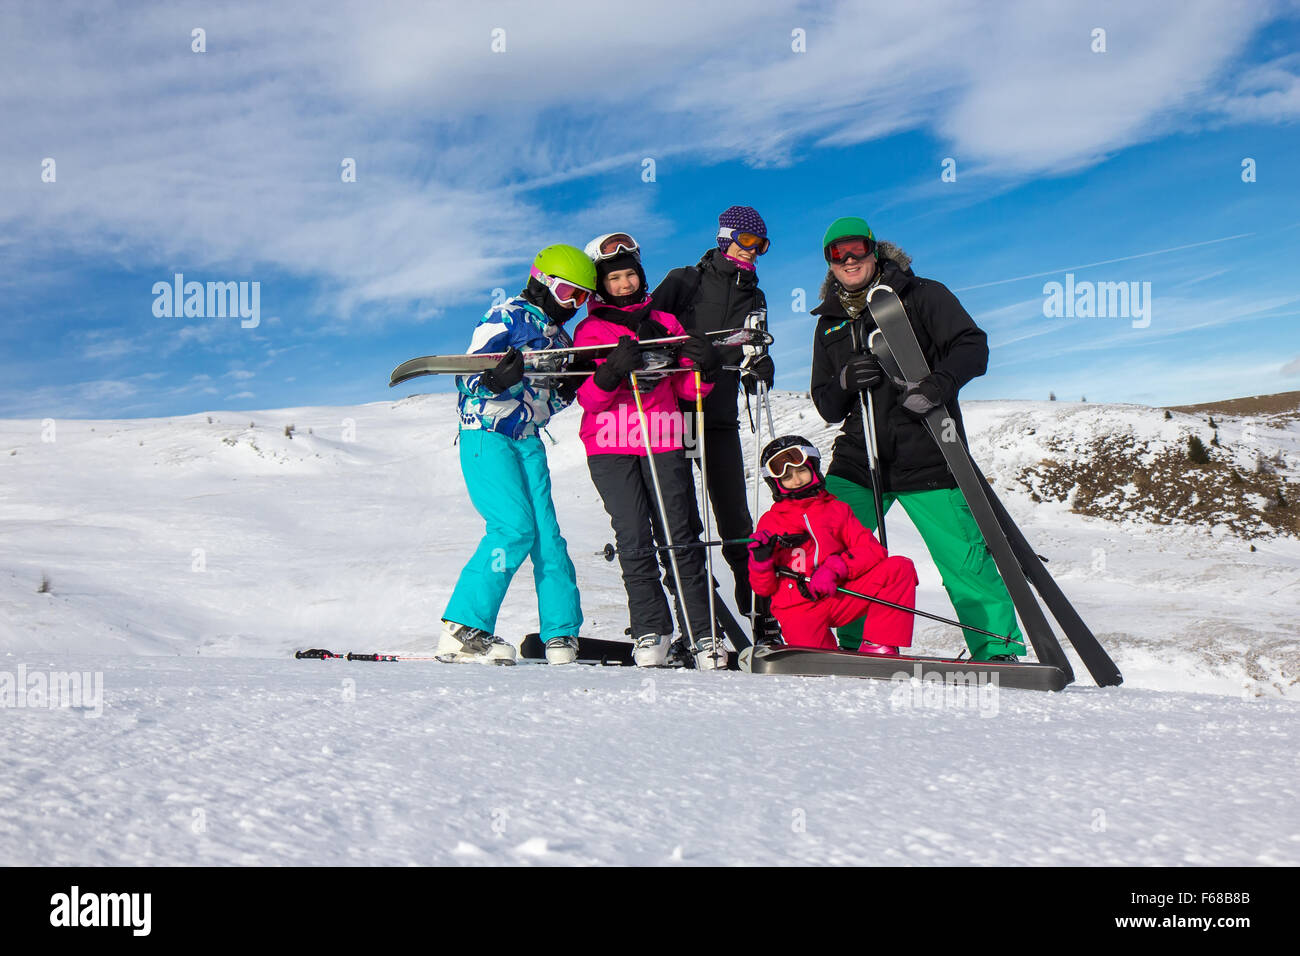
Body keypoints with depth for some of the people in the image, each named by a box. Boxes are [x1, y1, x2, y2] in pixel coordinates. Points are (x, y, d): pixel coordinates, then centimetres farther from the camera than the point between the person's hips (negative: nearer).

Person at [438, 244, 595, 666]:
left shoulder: (561, 339, 18)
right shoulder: (507, 316, -5)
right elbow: (467, 378, -11)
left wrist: (567, 392, 1)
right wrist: (495, 378, -32)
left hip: (528, 442, 7)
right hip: (487, 436, -7)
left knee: (547, 534, -2)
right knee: (515, 527, -19)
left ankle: (562, 634, 4)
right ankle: (462, 631, -14)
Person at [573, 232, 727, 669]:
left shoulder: (665, 323, 18)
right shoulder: (590, 330, 11)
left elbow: (687, 389, 16)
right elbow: (588, 398, 0)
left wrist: (705, 368, -5)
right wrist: (612, 372, -19)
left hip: (664, 443, 1)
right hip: (611, 449, -1)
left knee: (680, 538, -5)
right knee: (634, 540, -6)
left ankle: (703, 634, -2)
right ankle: (651, 633, 3)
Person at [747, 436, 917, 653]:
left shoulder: (837, 509, 14)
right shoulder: (769, 522, 10)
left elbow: (872, 550, 1)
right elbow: (764, 588, 8)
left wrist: (835, 568, -14)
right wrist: (761, 560, -13)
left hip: (840, 597, 3)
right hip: (799, 608, -3)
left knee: (900, 567, -16)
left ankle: (877, 646, -15)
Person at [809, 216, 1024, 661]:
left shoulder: (921, 295, 5)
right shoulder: (830, 323, 16)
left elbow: (972, 346, -6)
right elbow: (827, 408, 15)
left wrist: (938, 383, -26)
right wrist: (845, 382, -9)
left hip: (925, 456, -4)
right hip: (858, 458, 4)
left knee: (965, 560, -5)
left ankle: (998, 652, 12)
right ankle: (853, 645, 8)